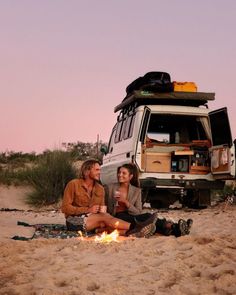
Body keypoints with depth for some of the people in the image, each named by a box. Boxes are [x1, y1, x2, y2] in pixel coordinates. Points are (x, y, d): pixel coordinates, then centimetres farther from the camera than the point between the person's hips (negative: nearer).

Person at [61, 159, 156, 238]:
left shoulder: (100, 189, 12)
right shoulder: (73, 184, -4)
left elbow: (101, 210, 15)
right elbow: (65, 208, -9)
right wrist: (88, 210, -16)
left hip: (93, 221, 5)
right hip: (75, 221, -5)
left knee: (103, 223, -30)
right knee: (104, 217, -27)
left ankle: (130, 233, -55)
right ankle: (135, 227, -38)